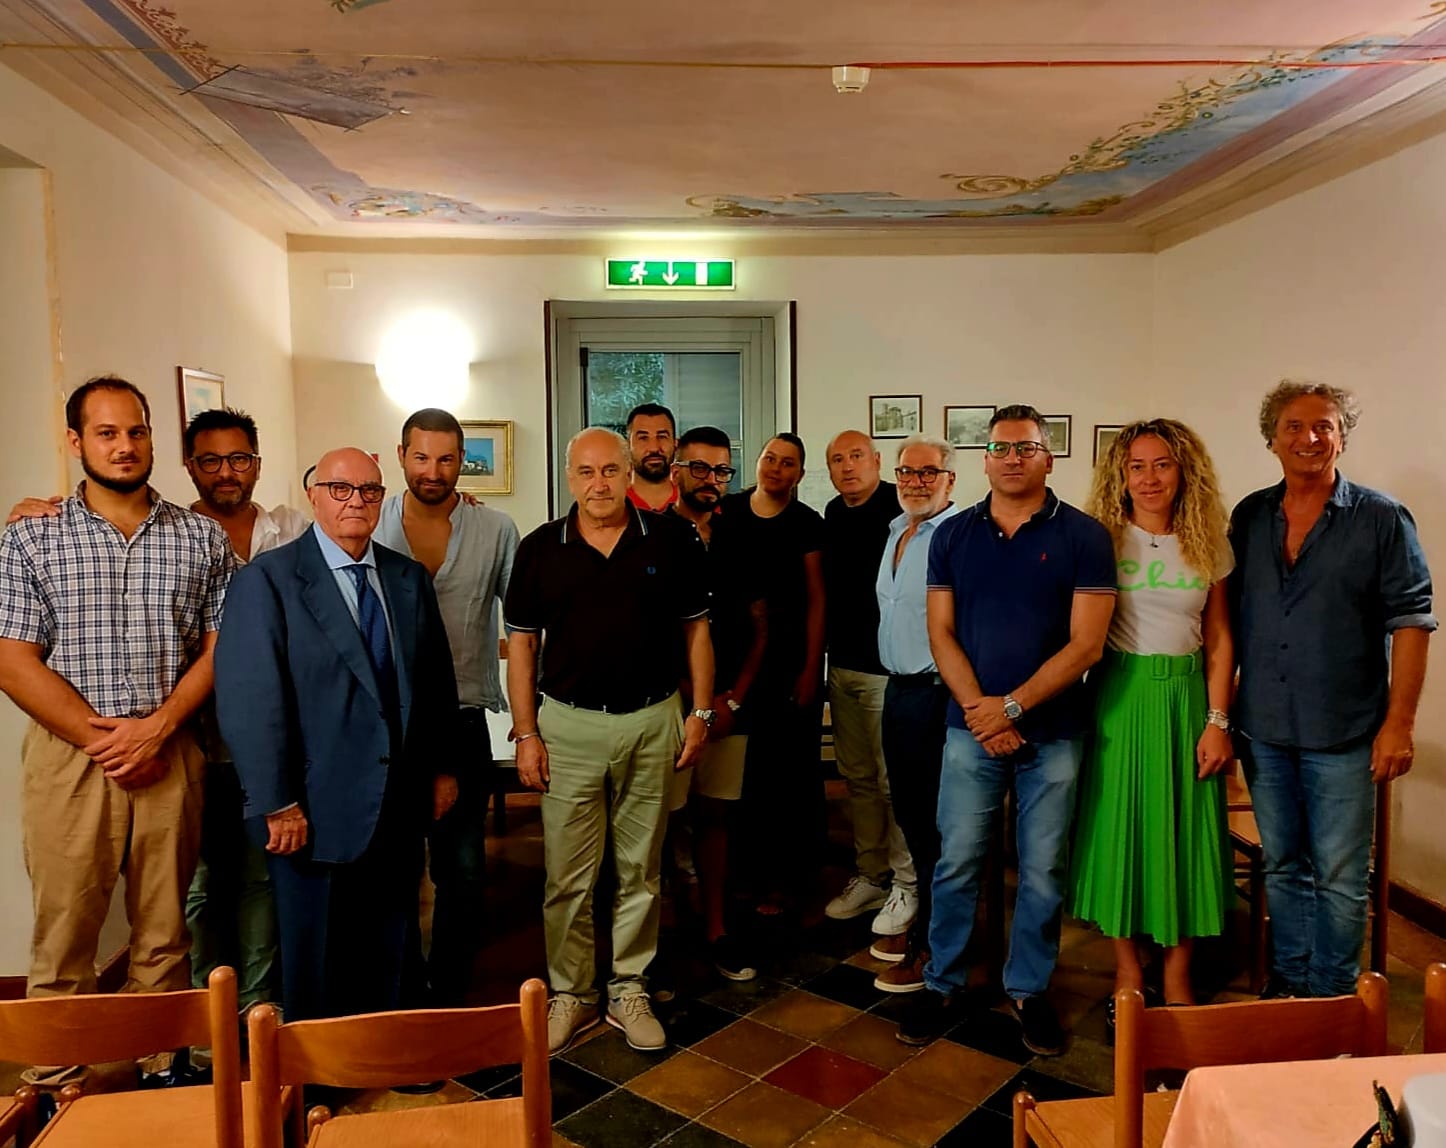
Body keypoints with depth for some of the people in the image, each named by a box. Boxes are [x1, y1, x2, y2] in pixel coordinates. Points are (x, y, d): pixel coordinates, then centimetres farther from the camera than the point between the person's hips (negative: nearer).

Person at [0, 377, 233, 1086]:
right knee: (64, 932, 6)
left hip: (169, 755, 1)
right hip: (68, 754, -1)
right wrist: (99, 737, -10)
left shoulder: (201, 539, 5)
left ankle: (164, 1069, 24)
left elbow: (219, 647, 2)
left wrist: (157, 728, -9)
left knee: (164, 930, 10)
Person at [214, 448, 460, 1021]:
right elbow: (249, 702, -14)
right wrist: (278, 805, -15)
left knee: (387, 960, 17)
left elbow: (436, 679, 12)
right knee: (316, 962, 12)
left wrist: (442, 768, 11)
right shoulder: (268, 579, -9)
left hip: (400, 805, 5)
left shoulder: (409, 578, 8)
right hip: (318, 812, -4)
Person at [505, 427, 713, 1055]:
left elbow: (695, 629, 5)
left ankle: (629, 990, 28)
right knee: (567, 875, 7)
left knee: (640, 869, 12)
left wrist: (700, 712, 0)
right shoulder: (540, 549, 1)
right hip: (569, 725, 0)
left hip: (653, 722, 0)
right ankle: (571, 993, 25)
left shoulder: (671, 540, 0)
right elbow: (521, 643, 3)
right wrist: (525, 733, -1)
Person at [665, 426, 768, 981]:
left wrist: (733, 698, 1)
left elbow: (760, 629, 13)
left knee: (715, 816, 11)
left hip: (727, 706, 4)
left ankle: (717, 931, 22)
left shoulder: (739, 543, 10)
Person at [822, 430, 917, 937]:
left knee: (894, 780, 1)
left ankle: (906, 885, 15)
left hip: (889, 667, -7)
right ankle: (870, 876, 28)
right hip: (844, 666, 8)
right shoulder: (834, 514, 12)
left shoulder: (901, 509, -13)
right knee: (857, 778, 15)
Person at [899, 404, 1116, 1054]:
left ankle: (1029, 990, 28)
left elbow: (1085, 643, -9)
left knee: (1043, 872, 9)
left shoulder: (1083, 536, -3)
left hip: (1053, 732, -1)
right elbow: (941, 633, 2)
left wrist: (1011, 706, -14)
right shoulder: (953, 535, 5)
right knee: (956, 864, 7)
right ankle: (941, 986, 23)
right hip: (971, 727, 2)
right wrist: (978, 709, -10)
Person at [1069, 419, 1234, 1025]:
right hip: (1118, 696, -1)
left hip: (1185, 697, 2)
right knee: (1119, 828, 5)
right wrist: (1081, 708, -11)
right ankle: (1127, 973, 22)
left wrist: (1217, 721, -2)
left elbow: (1219, 641, 4)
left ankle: (1177, 978, 23)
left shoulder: (1209, 546, 4)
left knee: (1183, 832, 7)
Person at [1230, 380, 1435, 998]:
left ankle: (1331, 998, 21)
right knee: (1282, 867, 16)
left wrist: (1398, 722, -12)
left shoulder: (1382, 518, -4)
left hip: (1342, 734, -3)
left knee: (1339, 877, 5)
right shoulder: (1250, 517, 6)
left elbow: (1410, 621, -7)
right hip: (1263, 730, 4)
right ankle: (1287, 983, 31)